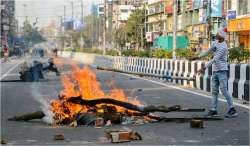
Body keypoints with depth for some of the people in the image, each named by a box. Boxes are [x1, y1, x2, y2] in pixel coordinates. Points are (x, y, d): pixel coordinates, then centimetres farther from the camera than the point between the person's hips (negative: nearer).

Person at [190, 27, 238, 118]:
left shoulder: (223, 47, -19)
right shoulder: (215, 42, 7)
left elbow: (215, 59, -24)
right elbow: (209, 51, 22)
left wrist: (204, 68, -27)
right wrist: (198, 57, 23)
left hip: (222, 71, -8)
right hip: (215, 71, 8)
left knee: (224, 90, -10)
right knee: (214, 91, 7)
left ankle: (232, 110, -4)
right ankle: (214, 110, 11)